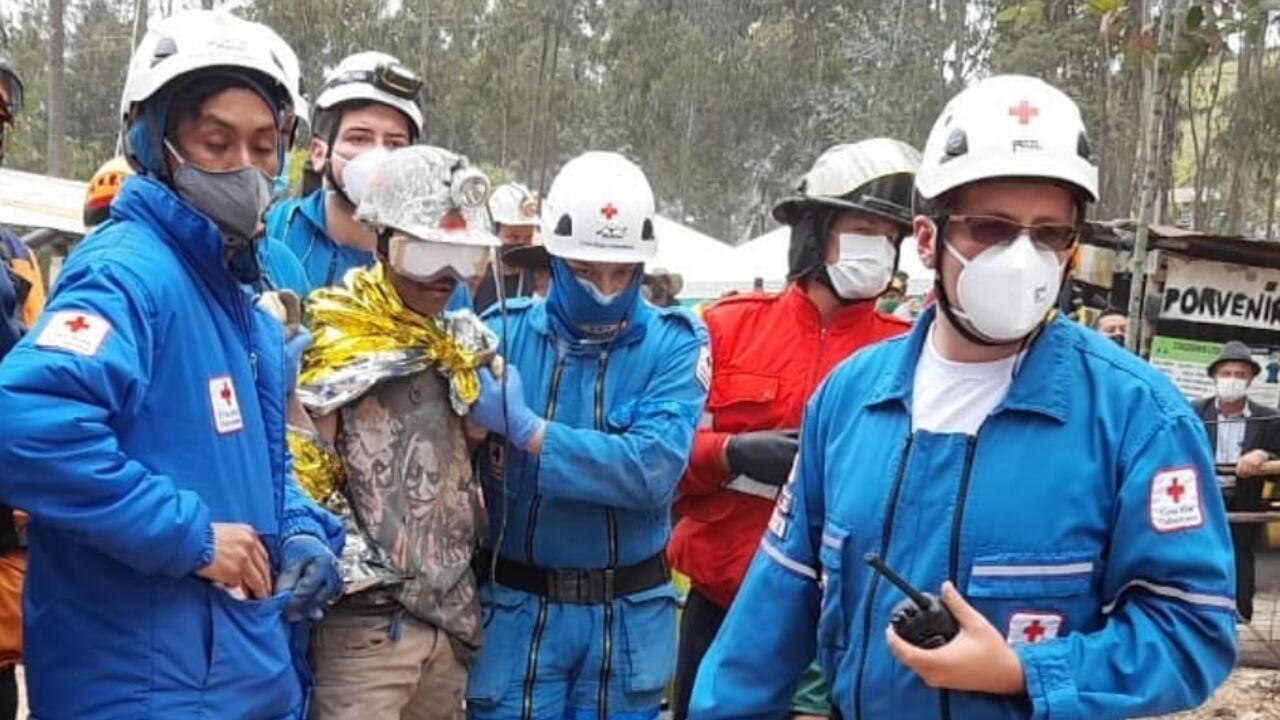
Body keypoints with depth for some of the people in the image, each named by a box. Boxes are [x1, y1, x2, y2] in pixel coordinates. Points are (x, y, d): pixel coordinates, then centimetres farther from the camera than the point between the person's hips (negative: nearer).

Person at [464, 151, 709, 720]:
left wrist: (527, 430, -23)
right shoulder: (504, 332, -3)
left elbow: (654, 470, -20)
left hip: (629, 616, 0)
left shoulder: (673, 345, -5)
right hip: (517, 608, 0)